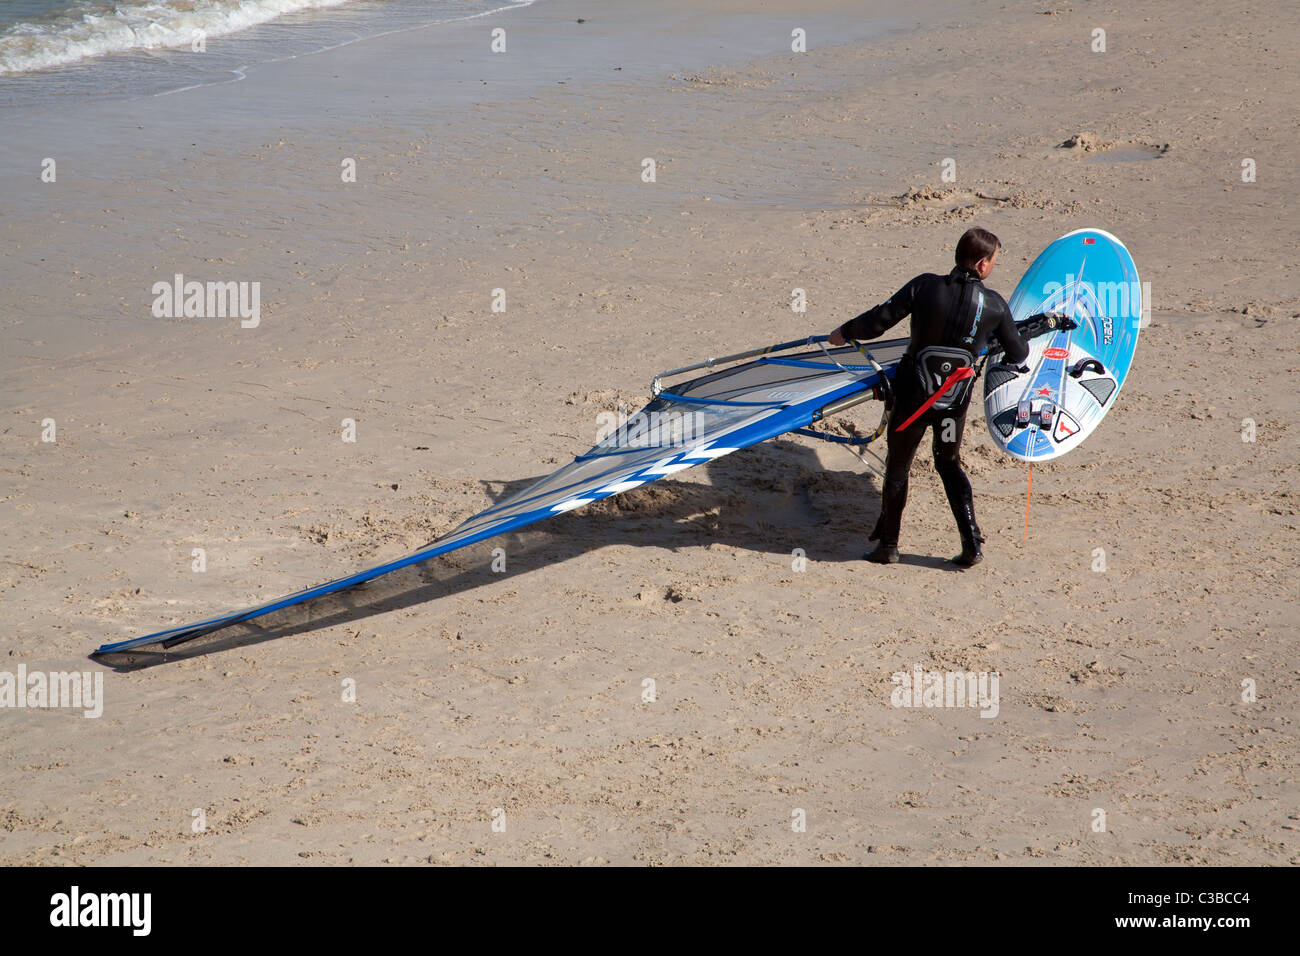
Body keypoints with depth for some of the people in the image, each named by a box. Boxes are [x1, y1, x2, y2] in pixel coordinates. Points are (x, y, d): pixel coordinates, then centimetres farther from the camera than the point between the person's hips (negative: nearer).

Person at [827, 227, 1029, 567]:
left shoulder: (925, 286, -13)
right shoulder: (995, 304, -6)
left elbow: (878, 320, -11)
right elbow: (1018, 354, 8)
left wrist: (844, 332, 7)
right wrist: (1021, 348, 33)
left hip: (913, 394, -2)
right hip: (955, 400, 2)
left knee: (897, 466, 15)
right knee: (949, 464, 22)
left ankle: (888, 544, 22)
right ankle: (972, 544, 13)